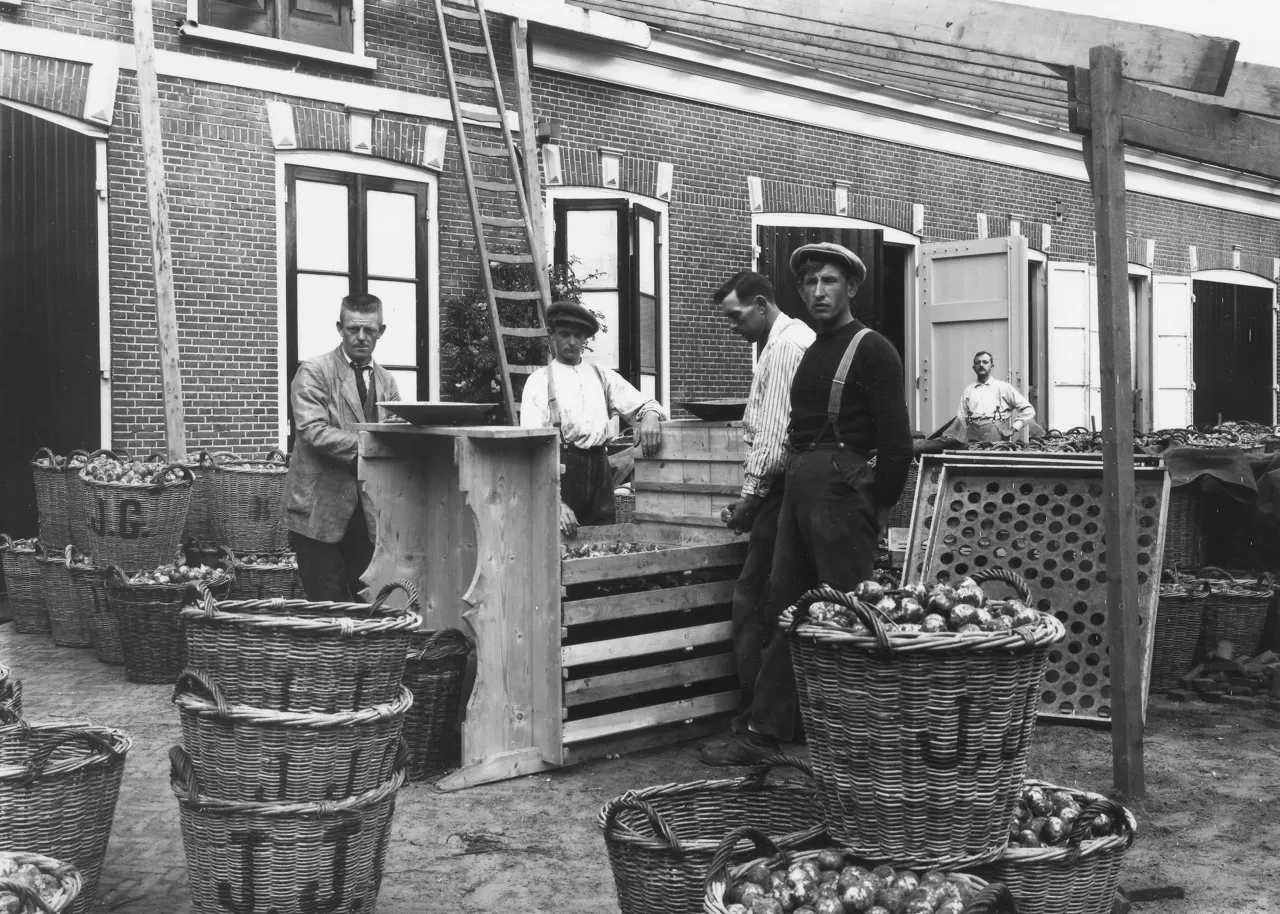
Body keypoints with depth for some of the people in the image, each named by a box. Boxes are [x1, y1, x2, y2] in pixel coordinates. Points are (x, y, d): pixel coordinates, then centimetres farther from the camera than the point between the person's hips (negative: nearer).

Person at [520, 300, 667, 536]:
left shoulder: (603, 376, 16)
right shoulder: (540, 381, 4)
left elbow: (644, 405, 15)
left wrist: (650, 416, -13)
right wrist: (556, 503, -17)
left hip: (599, 469, 4)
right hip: (559, 468, -3)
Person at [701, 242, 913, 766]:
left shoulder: (872, 351, -5)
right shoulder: (810, 353, 19)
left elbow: (896, 443, -10)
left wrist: (877, 509, -8)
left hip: (841, 487, -8)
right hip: (797, 487, 8)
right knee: (783, 610, 8)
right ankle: (764, 732, 14)